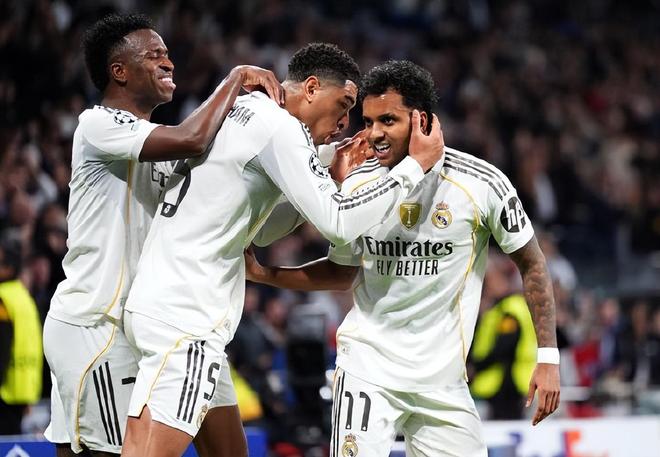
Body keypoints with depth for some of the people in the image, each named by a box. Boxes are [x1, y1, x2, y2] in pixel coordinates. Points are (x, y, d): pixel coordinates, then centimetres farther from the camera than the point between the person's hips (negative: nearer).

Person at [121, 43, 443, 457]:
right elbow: (339, 223, -17)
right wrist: (415, 165, -9)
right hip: (185, 314, -10)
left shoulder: (238, 111, 19)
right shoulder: (280, 127, -11)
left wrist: (334, 178, 19)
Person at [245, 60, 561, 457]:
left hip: (443, 377, 0)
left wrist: (548, 357, -3)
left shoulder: (481, 183, -10)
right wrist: (264, 274, 3)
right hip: (368, 364, 0)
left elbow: (532, 263, 1)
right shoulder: (356, 185, -2)